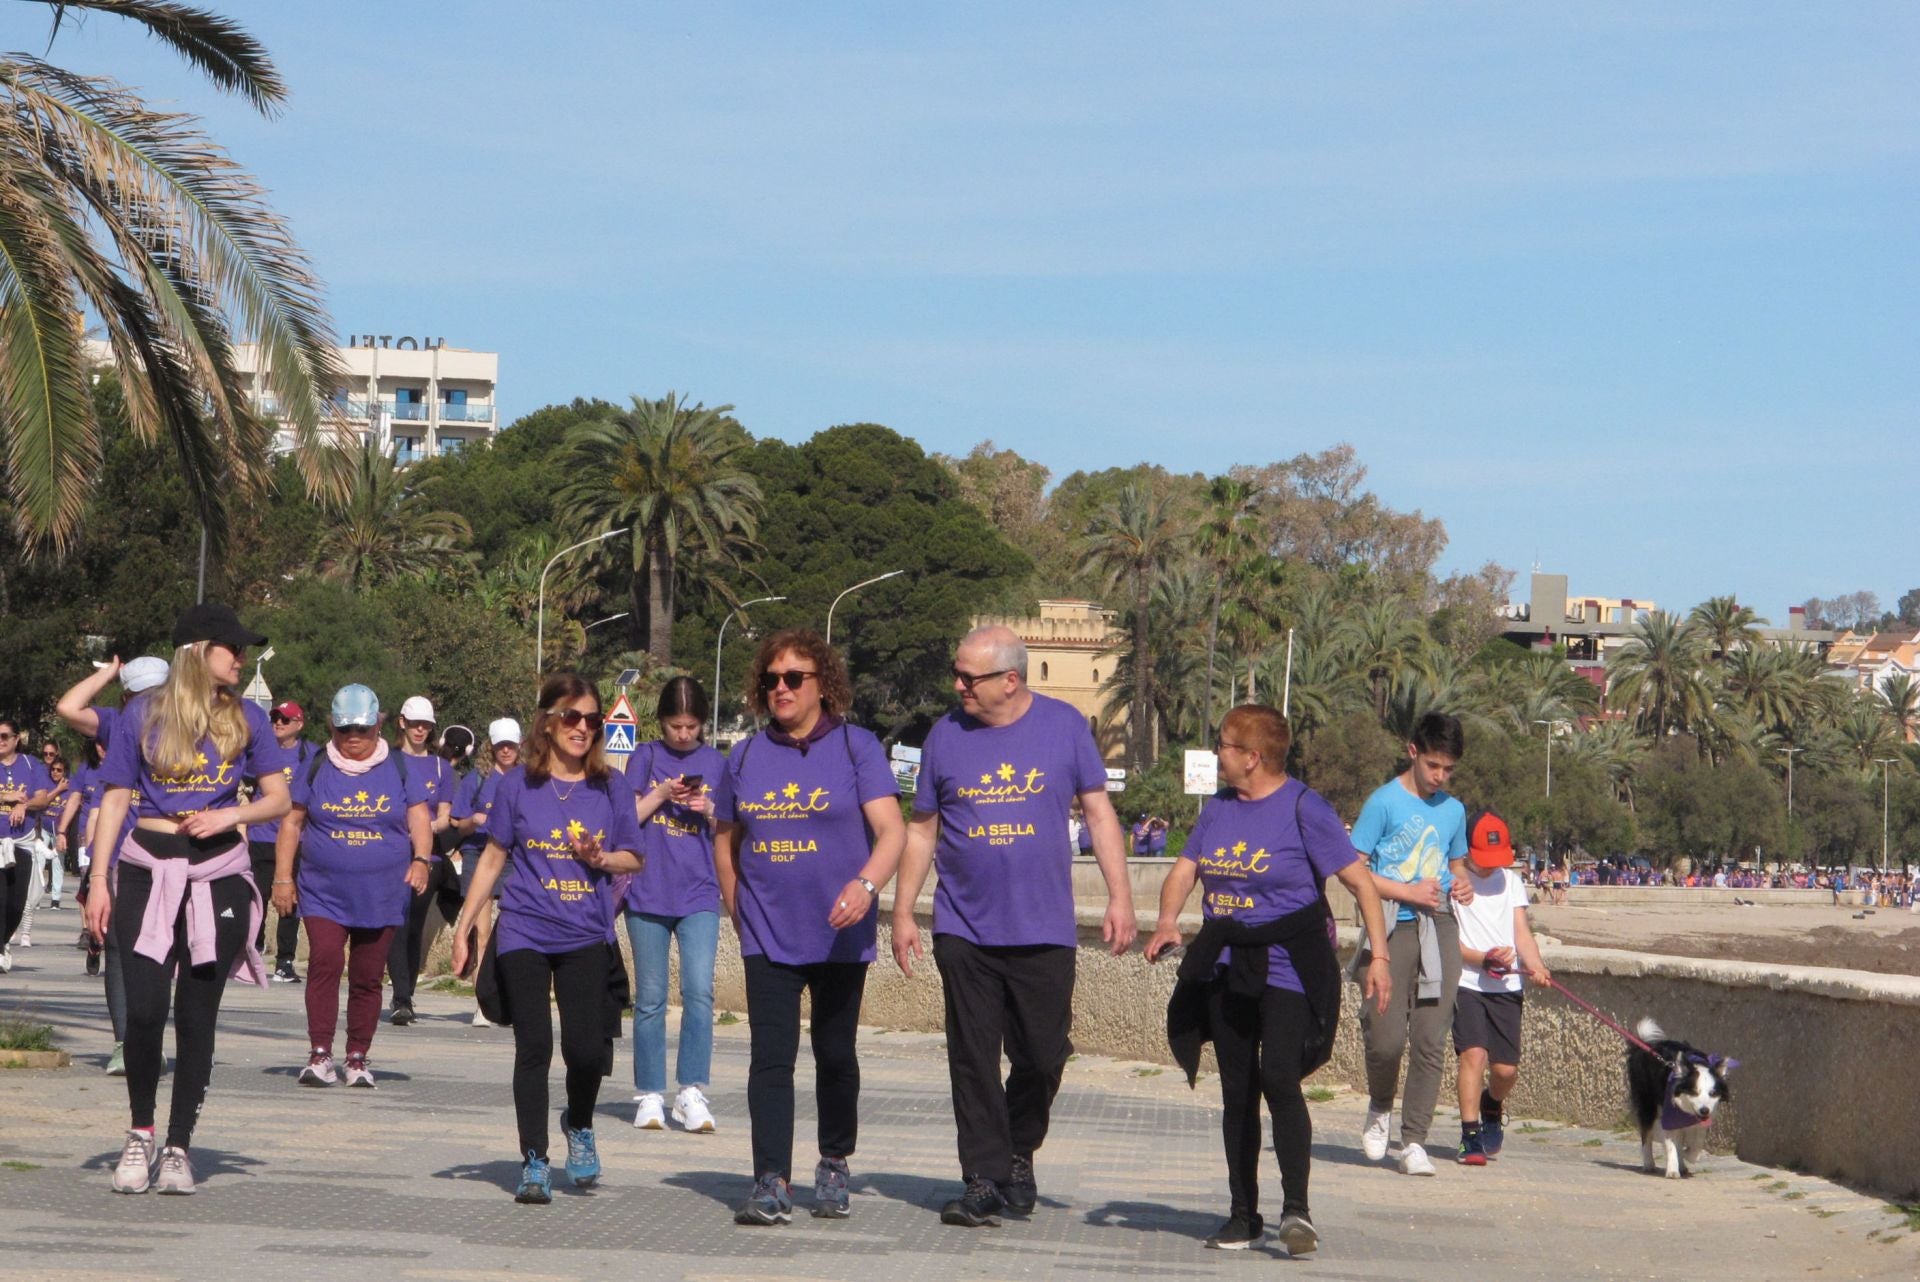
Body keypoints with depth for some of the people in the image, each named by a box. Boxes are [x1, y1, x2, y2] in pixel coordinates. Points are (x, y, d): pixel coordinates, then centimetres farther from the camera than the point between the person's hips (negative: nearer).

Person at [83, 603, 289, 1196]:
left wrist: (230, 815, -9)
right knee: (144, 1007, -10)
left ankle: (178, 1146, 10)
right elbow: (116, 797, 4)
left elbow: (278, 798, 10)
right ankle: (140, 1134, 10)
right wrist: (99, 878, -3)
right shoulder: (143, 714, 3)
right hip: (148, 869, -1)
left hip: (217, 874, 1)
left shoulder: (245, 718, 7)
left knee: (197, 1014, 2)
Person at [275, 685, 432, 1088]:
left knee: (367, 978, 5)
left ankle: (358, 1058, 15)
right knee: (325, 964, -17)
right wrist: (283, 878, 2)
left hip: (381, 896, 1)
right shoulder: (316, 769, 6)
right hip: (323, 891, -1)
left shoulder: (400, 770, 6)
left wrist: (420, 859, -17)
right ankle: (320, 1055, -17)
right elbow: (291, 823, 8)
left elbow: (419, 818, 1)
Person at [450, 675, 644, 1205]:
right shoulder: (518, 786, 4)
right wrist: (462, 928, 7)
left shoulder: (612, 787, 6)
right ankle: (534, 1161, 7)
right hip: (524, 935, 0)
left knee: (586, 1047, -9)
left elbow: (633, 859, 13)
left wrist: (601, 858, -9)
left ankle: (579, 1126, 22)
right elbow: (492, 860, 10)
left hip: (587, 937, 1)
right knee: (533, 1047, -4)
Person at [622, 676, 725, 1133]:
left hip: (699, 895, 0)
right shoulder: (645, 758, 6)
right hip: (648, 892, 0)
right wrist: (662, 795, -12)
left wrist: (709, 811, -10)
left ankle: (692, 1091, -11)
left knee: (699, 992, -13)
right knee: (650, 999, 5)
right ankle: (650, 1095, 11)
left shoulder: (716, 764, 9)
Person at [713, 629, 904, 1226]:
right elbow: (725, 841, 19)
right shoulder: (746, 756, 7)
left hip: (840, 932, -2)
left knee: (835, 1055, 10)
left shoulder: (856, 746, -4)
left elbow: (891, 830, -15)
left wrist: (866, 884, -33)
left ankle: (834, 1167, 28)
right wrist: (738, 909, 9)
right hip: (767, 936, 2)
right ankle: (772, 1185, -12)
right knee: (770, 1058, -8)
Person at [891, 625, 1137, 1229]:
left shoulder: (1063, 726, 1)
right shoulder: (946, 735, 4)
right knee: (973, 1060, 0)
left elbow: (1099, 812, 5)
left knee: (1042, 1055, 3)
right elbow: (922, 831, 11)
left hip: (1044, 929, -1)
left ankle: (1019, 1154, 27)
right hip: (964, 929, 1)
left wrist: (1120, 896, -3)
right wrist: (903, 912, 6)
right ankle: (984, 1179, 7)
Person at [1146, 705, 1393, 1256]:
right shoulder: (1218, 809, 12)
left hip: (1286, 968, -6)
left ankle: (1296, 1208, -20)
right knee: (1237, 1092, 9)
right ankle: (1242, 1214, 18)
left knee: (1279, 1079, -21)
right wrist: (1167, 922, -11)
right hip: (1226, 970, 6)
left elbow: (1360, 881, -7)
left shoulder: (1303, 808, -7)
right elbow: (1183, 870, 10)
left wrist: (1378, 956, -13)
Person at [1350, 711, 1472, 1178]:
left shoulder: (1453, 811, 15)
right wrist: (1409, 892, -13)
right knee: (1387, 1036, -10)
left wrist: (1460, 884, 6)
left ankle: (1414, 1140, 3)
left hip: (1439, 929, 4)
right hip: (1392, 929, -4)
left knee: (1430, 1039, -2)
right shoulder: (1384, 802, -2)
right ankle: (1380, 1108, 20)